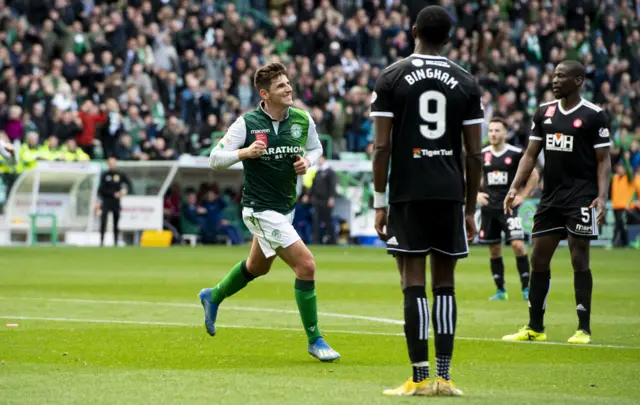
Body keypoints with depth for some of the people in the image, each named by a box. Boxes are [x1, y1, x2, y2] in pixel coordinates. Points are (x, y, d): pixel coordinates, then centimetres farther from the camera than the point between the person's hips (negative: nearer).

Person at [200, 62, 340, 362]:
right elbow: (215, 159, -9)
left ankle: (213, 297, 54)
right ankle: (314, 340, -5)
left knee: (257, 267, 27)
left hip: (285, 208, 7)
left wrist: (307, 161, -6)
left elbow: (315, 148, 17)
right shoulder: (247, 123, -14)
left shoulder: (302, 120, -2)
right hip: (260, 209, -7)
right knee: (305, 265, -16)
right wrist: (244, 153, -27)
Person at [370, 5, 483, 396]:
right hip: (450, 194, 2)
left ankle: (420, 379, -4)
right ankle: (443, 378, 6)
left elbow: (382, 147, -4)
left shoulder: (392, 78, 0)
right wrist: (471, 209, 12)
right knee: (444, 285, 8)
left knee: (414, 285, -2)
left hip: (407, 193, -2)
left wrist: (379, 202, 2)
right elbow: (475, 154, 4)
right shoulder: (466, 83, 6)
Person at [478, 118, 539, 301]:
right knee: (494, 249, 6)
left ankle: (526, 288, -6)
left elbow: (533, 176, 5)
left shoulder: (516, 154, -4)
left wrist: (522, 196, -3)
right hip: (489, 208, 4)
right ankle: (500, 291, 15)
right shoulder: (482, 154, 6)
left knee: (517, 244, -15)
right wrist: (477, 194, 5)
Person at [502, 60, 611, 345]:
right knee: (538, 259, 6)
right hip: (550, 198, 6)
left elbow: (603, 161, -5)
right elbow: (531, 155, 12)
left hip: (581, 199, -6)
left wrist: (601, 196, -17)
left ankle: (584, 329, 1)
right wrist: (515, 188, 2)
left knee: (579, 260, -5)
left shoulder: (593, 116, -5)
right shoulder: (544, 113, 10)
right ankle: (535, 328, 14)